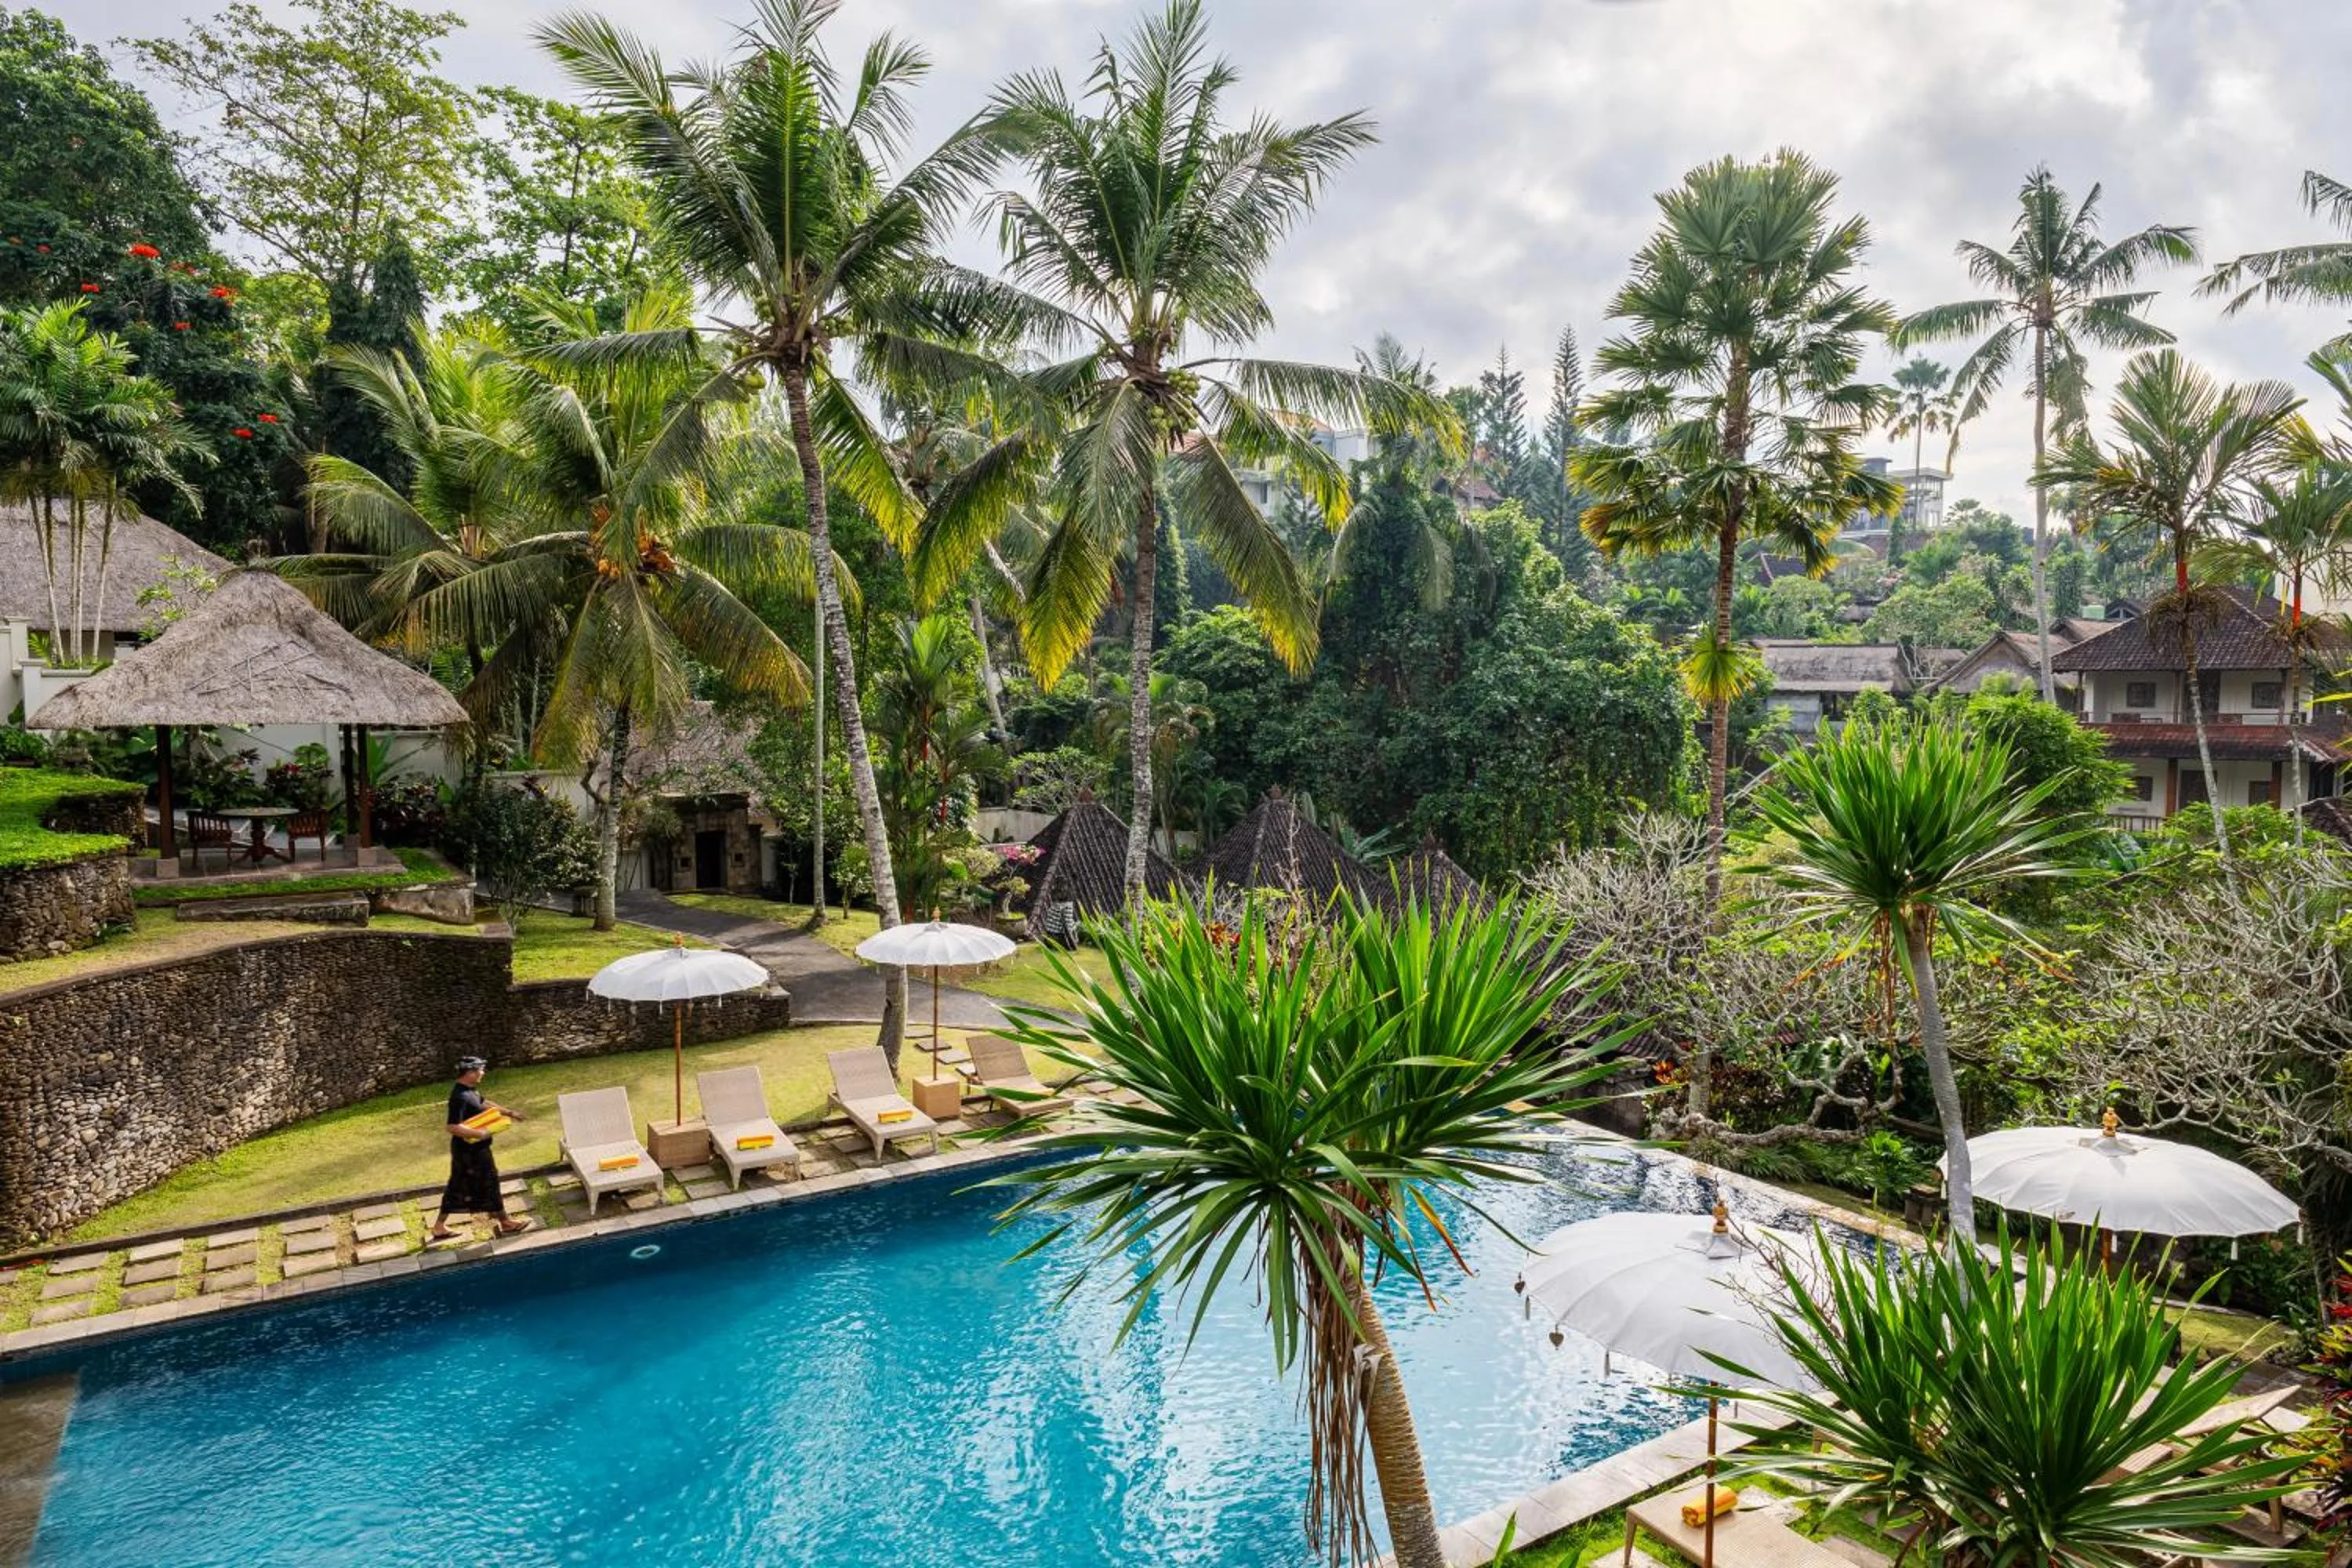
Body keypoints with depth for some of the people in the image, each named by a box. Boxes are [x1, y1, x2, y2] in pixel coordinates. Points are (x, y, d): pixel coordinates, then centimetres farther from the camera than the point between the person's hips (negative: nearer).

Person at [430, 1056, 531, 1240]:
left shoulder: (470, 1089, 4)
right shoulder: (460, 1097, -28)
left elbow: (483, 1103, 22)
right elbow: (453, 1127, -33)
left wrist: (508, 1112, 22)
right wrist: (481, 1134, -29)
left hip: (466, 1149, 10)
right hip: (471, 1150, -10)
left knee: (456, 1187, 18)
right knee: (489, 1184, 5)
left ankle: (439, 1227, 28)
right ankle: (505, 1224, 19)